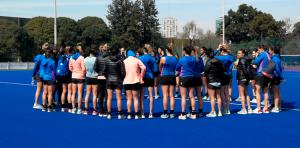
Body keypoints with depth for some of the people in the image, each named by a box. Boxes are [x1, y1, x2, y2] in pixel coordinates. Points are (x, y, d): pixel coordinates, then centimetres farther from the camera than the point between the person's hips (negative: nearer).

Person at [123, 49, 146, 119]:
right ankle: (136, 115, 3)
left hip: (126, 82, 2)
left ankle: (129, 114, 6)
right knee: (136, 99, 5)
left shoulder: (124, 61, 8)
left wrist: (123, 79, 17)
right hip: (135, 81, -2)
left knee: (129, 99, 9)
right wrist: (141, 77, -7)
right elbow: (143, 68, -13)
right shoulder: (137, 60, 0)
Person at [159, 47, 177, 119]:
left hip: (164, 77, -3)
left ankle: (165, 113, 1)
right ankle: (172, 113, 8)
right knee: (171, 96, 7)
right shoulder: (175, 59, 0)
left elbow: (160, 68, 5)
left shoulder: (163, 58, -10)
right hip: (172, 77, 3)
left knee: (165, 95, 0)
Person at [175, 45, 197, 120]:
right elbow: (195, 67, 11)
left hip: (184, 78, -4)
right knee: (191, 96, 8)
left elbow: (177, 68, 1)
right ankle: (193, 114, 11)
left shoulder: (182, 59, -10)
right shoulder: (193, 59, 2)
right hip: (191, 77, 4)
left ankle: (183, 114, 0)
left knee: (183, 97, -1)